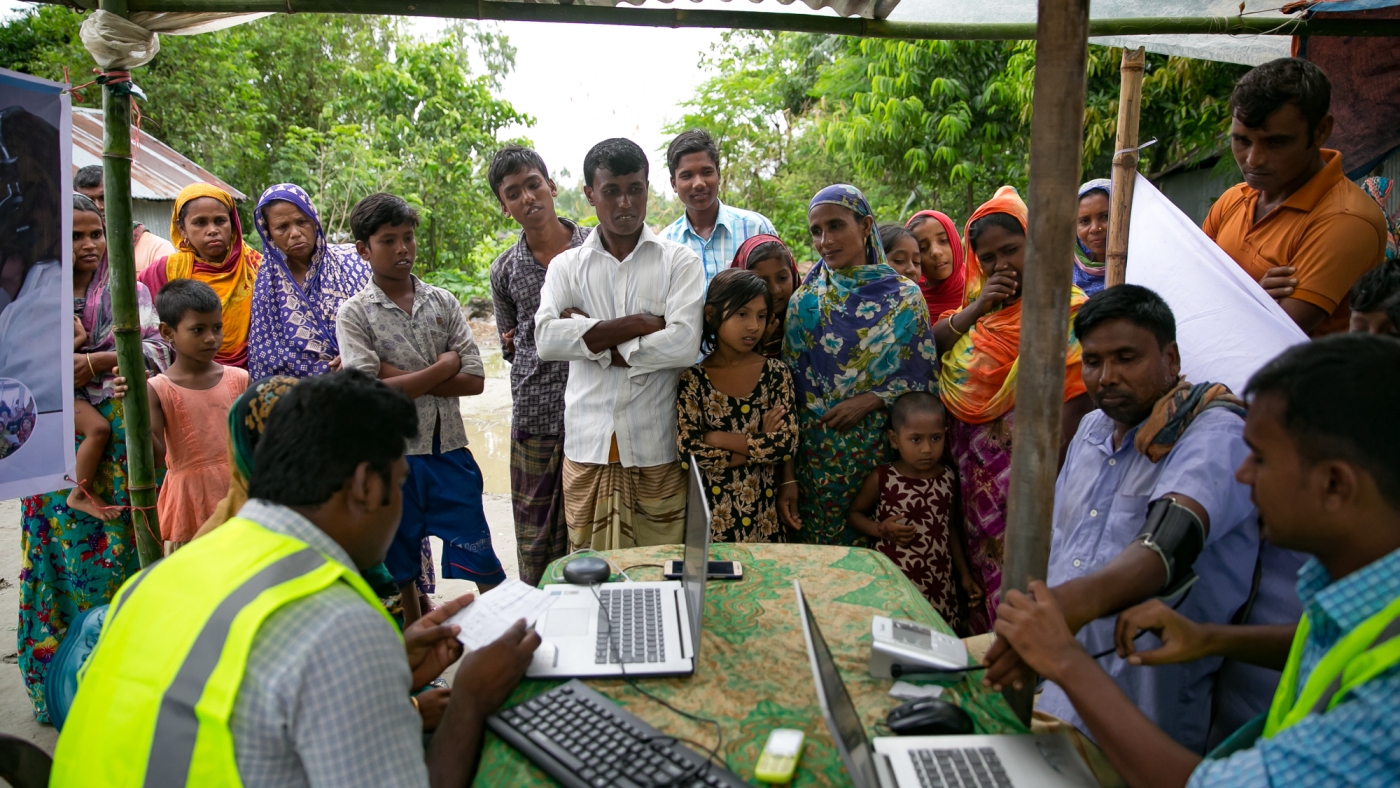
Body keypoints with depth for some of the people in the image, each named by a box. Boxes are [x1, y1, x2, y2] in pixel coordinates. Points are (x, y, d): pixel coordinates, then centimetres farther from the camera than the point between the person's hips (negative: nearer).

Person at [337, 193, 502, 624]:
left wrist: (399, 374, -12)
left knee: (482, 565, 5)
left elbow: (474, 380, -4)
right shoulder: (354, 313, -3)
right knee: (400, 573, 14)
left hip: (449, 451, 2)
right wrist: (441, 367, -11)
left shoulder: (443, 302, 4)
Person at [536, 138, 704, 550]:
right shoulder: (567, 266, 9)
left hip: (657, 449, -1)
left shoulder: (680, 262, 4)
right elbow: (547, 338, -9)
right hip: (588, 446, 2)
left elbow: (685, 344, -11)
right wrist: (641, 323, -12)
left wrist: (593, 340, -8)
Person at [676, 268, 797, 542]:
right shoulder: (693, 377, -5)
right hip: (712, 506, -1)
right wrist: (759, 446, -12)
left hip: (763, 507, 2)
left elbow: (788, 442, -10)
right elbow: (688, 448, -14)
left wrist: (719, 439, -13)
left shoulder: (776, 372, 0)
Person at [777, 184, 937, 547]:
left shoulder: (905, 296, 1)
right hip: (817, 453, 0)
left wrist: (870, 400, -15)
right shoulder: (805, 301, 1)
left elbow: (923, 377, 1)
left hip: (886, 449, 0)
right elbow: (788, 391, -1)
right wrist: (788, 477, -6)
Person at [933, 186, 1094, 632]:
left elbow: (1074, 402, -17)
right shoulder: (981, 299, 12)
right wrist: (977, 308, -11)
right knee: (979, 562, 16)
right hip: (968, 460, 7)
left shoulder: (1064, 307, -11)